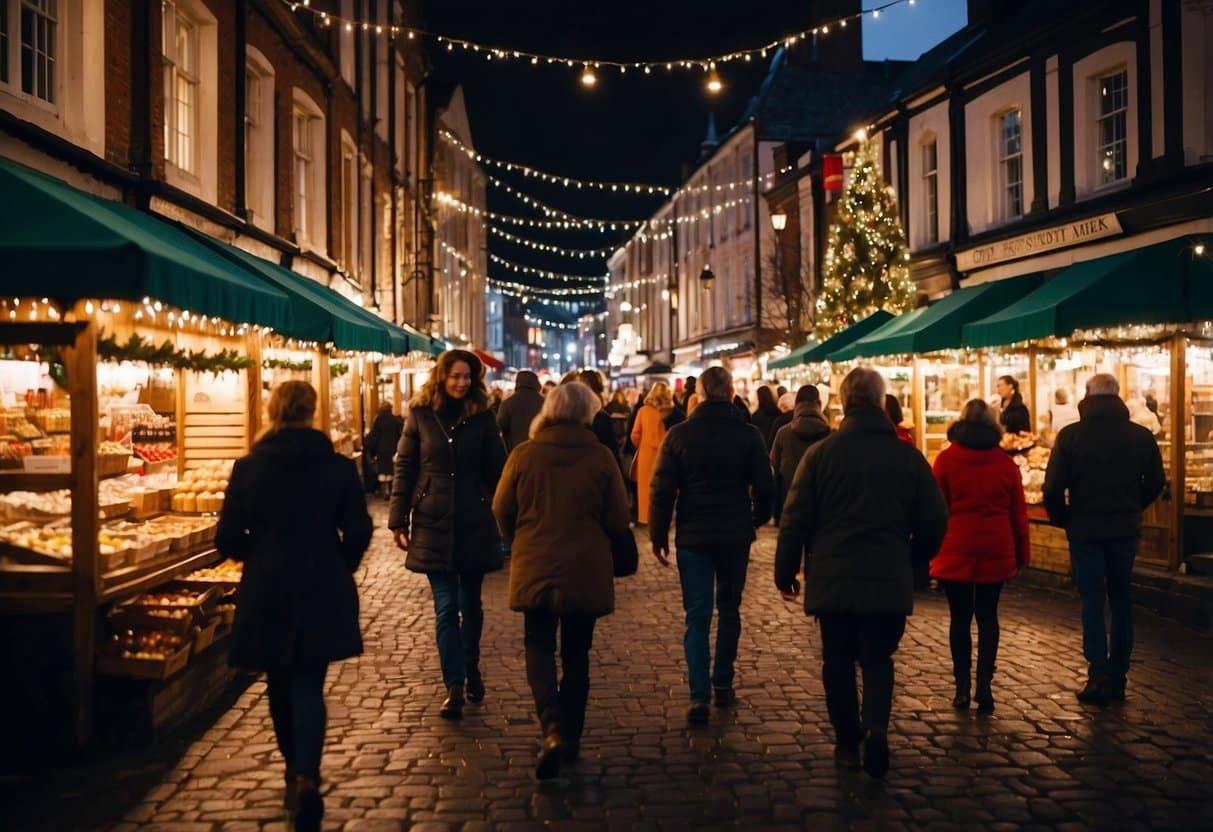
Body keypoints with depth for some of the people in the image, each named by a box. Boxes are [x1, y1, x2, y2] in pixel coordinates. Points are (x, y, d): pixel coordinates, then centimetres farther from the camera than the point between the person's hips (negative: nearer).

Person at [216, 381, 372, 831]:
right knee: (309, 686, 5)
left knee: (280, 683, 20)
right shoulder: (338, 466, -7)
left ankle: (295, 768, 36)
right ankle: (306, 775, -15)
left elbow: (228, 539, -4)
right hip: (323, 594, -1)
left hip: (266, 594, 1)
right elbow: (358, 531, -6)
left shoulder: (248, 467, -5)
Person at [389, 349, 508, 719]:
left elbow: (496, 470, 4)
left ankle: (471, 666, 35)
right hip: (433, 523, -1)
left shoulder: (482, 417, 1)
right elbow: (404, 468, 2)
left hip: (474, 523, 1)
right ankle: (454, 686, 3)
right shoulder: (421, 415, 0)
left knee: (470, 602, 13)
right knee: (446, 607, -2)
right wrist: (398, 519, -2)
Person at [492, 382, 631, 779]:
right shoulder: (601, 457, -9)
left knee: (539, 647, 9)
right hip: (587, 572, 0)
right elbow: (618, 520, -5)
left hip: (535, 569, 0)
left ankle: (553, 730, -11)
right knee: (576, 653, 15)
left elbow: (502, 509, 1)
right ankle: (571, 738, 21)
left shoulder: (524, 455, -7)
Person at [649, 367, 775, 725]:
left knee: (697, 616, 0)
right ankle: (723, 685, 24)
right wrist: (757, 520, 17)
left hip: (693, 537, -1)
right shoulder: (750, 435, -4)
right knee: (729, 611, 17)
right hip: (736, 537, 1)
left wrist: (658, 536, 3)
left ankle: (699, 697, -9)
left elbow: (663, 490, -6)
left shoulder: (679, 435, -5)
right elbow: (764, 487, -2)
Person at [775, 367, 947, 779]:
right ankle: (876, 726, -10)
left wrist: (785, 572, 7)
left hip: (832, 579, 0)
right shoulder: (908, 456, -1)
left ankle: (848, 742, 16)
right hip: (890, 582, 1)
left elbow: (795, 519, -3)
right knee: (878, 659, 12)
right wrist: (910, 561, 21)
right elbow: (934, 521, 4)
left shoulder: (821, 453, -5)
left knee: (838, 661, 13)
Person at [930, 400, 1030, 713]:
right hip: (995, 551, 2)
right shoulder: (1006, 463, 3)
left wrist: (933, 548, 4)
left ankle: (963, 686, 9)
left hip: (955, 549, -2)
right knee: (987, 615, 10)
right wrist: (1021, 555, 14)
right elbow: (1019, 513, 6)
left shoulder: (946, 459, -4)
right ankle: (984, 684, 1)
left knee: (960, 616, 7)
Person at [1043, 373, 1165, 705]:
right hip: (1125, 530, 3)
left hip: (1085, 529, -3)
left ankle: (1099, 676, -3)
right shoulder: (1141, 436, -2)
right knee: (1121, 600, 12)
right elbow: (1156, 482, 7)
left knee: (1092, 600, 5)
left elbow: (1053, 488, -13)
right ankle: (1118, 678, 16)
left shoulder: (1071, 436, -11)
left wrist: (1062, 519, 4)